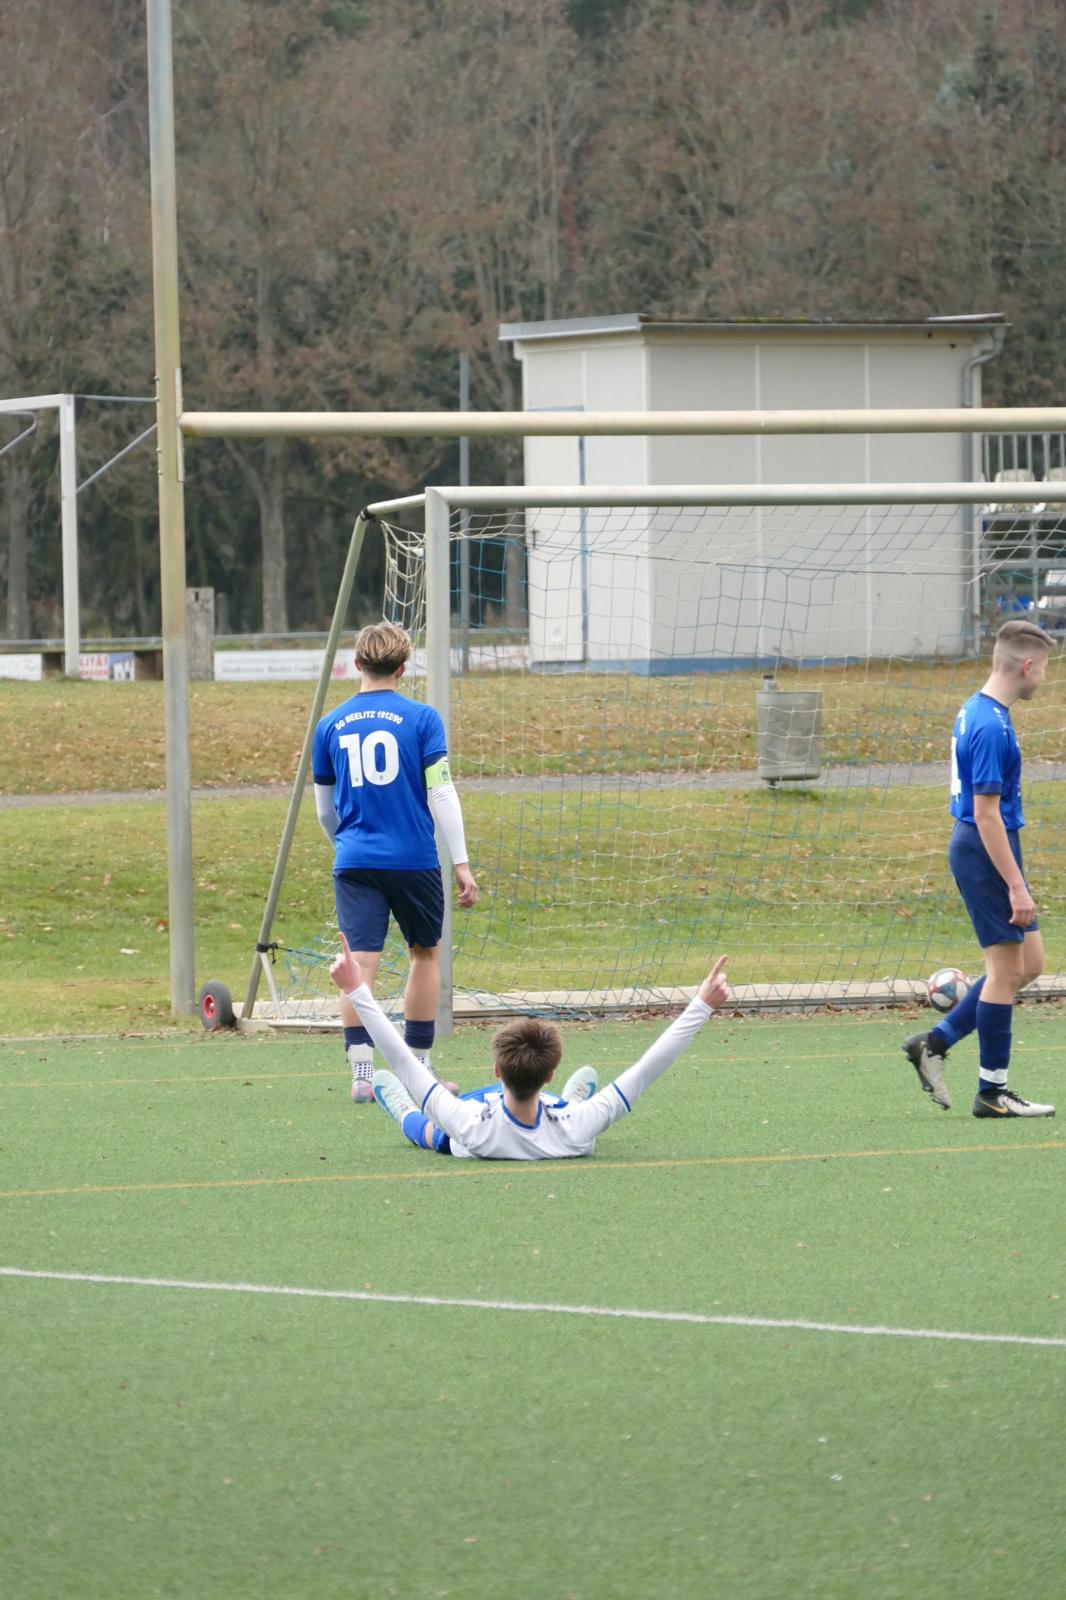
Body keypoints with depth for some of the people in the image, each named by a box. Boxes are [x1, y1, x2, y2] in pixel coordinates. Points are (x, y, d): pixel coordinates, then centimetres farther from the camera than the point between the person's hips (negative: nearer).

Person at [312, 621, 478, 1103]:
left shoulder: (330, 725, 7)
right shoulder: (421, 719, -3)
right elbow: (441, 793, -7)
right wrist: (461, 863, -5)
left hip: (354, 861, 1)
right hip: (414, 859, -1)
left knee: (360, 963, -1)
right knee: (426, 953, 16)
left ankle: (361, 1071, -13)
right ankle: (417, 1067, 21)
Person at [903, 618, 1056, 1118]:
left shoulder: (977, 712, 10)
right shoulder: (991, 727, -20)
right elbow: (986, 813, -22)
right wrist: (1016, 887, -21)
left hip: (977, 847, 10)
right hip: (986, 851, -10)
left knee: (1029, 963, 13)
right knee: (1007, 968, -2)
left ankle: (934, 1043, 15)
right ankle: (992, 1092, 6)